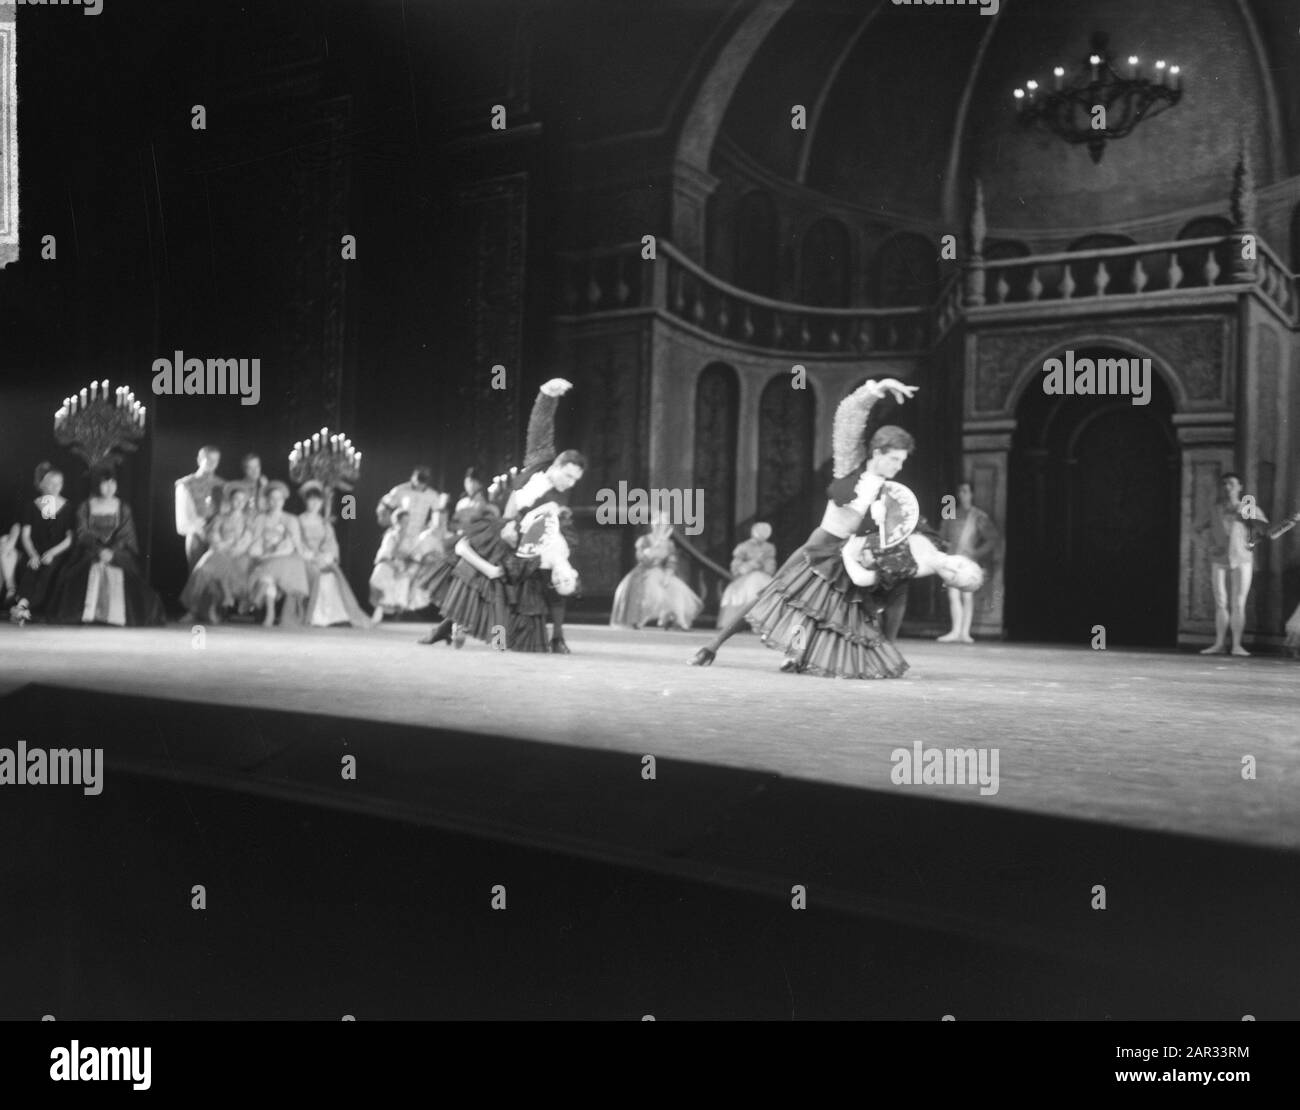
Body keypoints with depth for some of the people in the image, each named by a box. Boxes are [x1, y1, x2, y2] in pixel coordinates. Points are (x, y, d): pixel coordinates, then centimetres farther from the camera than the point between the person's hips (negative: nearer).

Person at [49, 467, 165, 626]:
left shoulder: (123, 508, 10)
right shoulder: (85, 508, 10)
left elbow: (127, 536, 1)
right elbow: (82, 534, 0)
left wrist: (112, 552, -16)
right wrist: (100, 551, -16)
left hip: (118, 553, 0)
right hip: (90, 555, 0)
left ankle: (116, 615, -24)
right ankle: (90, 614, -25)